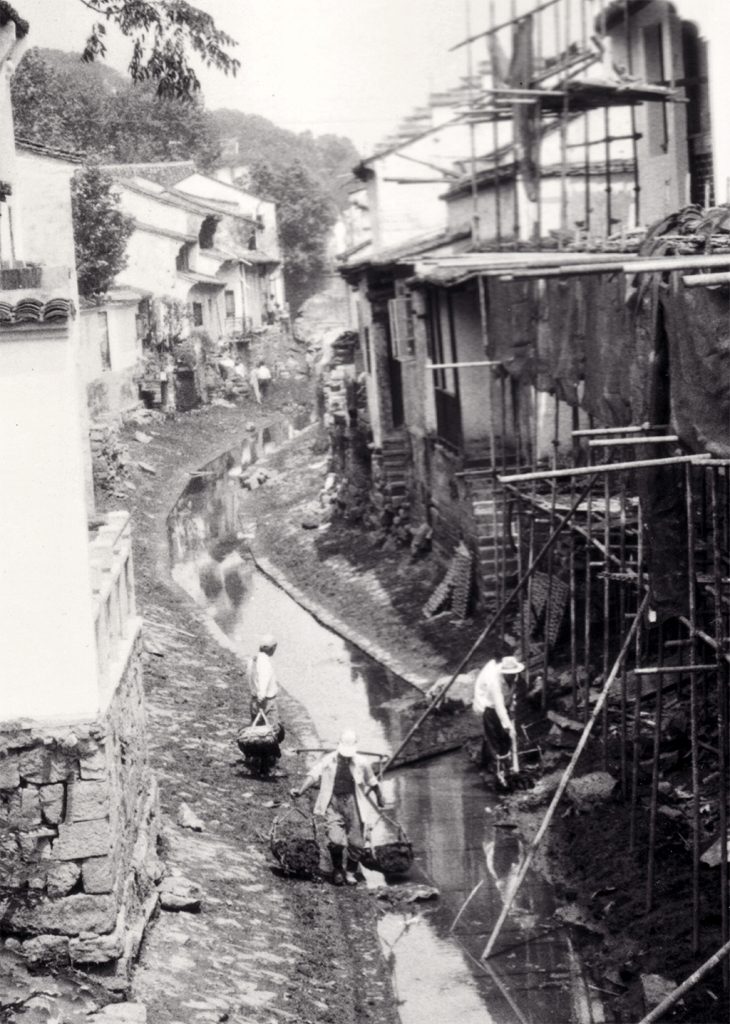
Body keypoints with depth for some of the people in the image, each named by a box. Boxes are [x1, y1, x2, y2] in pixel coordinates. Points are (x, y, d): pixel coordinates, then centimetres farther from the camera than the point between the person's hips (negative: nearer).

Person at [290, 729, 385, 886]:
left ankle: (350, 872, 21)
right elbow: (313, 775, -13)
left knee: (356, 842, -1)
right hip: (333, 804, -2)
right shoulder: (328, 761, -1)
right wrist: (300, 791, -27)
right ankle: (337, 869, 11)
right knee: (336, 840, -15)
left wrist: (379, 797, 32)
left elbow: (372, 782, 20)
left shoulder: (361, 762, 5)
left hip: (352, 802, 2)